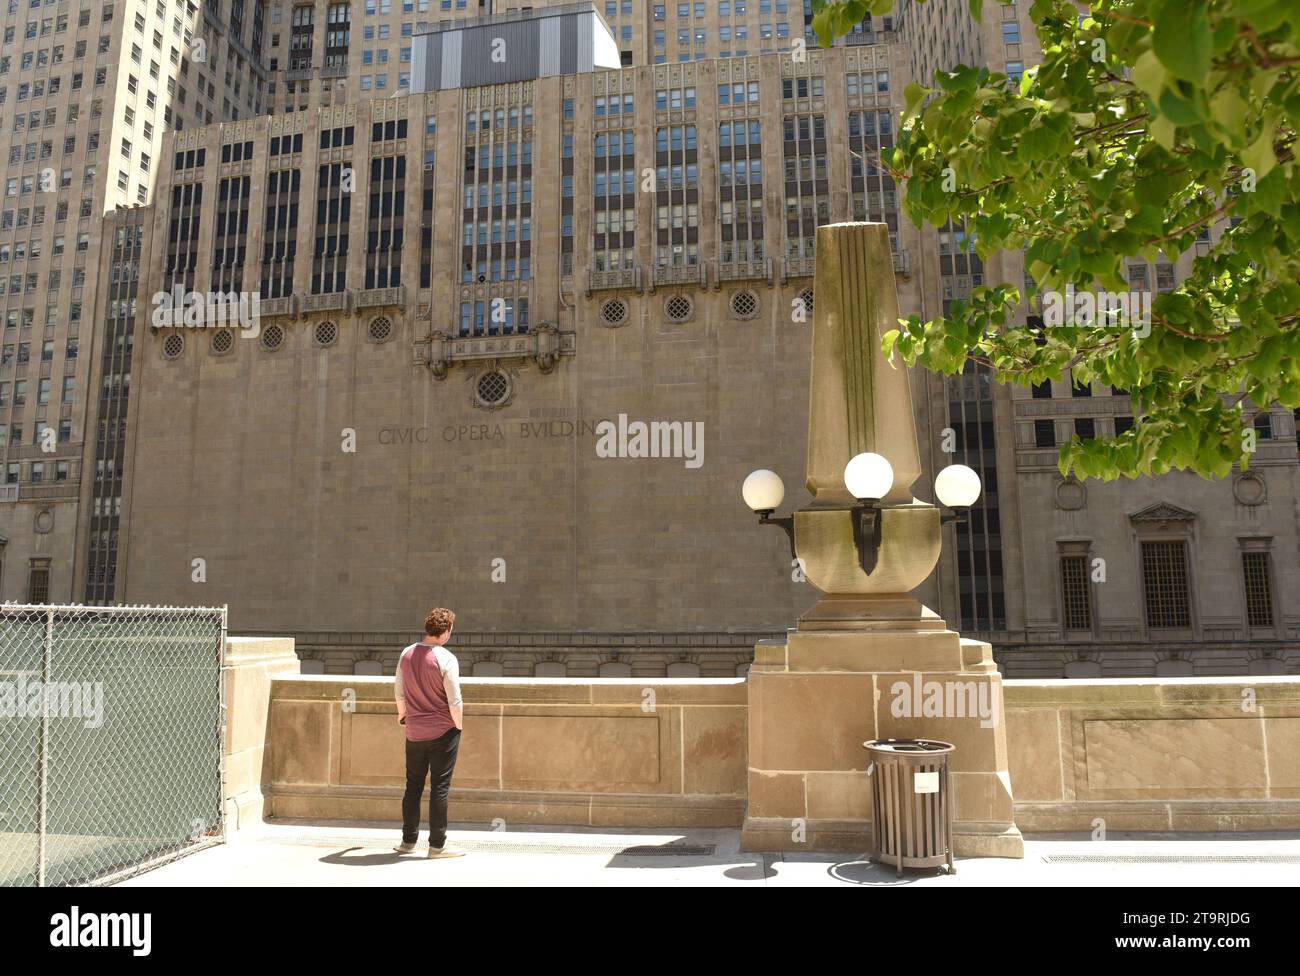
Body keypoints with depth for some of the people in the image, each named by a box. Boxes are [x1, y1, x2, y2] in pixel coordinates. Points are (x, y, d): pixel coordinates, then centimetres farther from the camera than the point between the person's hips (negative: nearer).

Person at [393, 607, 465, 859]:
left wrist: (402, 714, 30)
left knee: (413, 786, 15)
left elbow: (399, 692, 13)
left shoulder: (406, 654, 2)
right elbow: (455, 701, -16)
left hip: (414, 732, 5)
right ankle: (437, 845, 8)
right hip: (443, 732, -5)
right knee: (439, 788, 3)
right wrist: (458, 726, 0)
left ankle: (408, 841, 23)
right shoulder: (446, 659, -16)